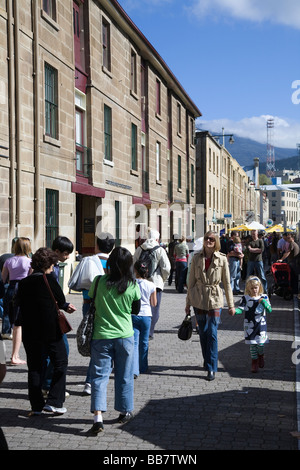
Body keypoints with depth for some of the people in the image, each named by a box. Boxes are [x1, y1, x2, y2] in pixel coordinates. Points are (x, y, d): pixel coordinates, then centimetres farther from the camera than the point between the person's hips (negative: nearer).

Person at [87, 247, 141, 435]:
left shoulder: (99, 281, -10)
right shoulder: (133, 286, -7)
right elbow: (136, 310, 6)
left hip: (101, 336, -1)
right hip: (124, 335, 1)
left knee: (100, 375, 3)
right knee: (124, 375, 15)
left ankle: (98, 415, -9)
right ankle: (125, 411, 28)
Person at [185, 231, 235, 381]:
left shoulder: (222, 259, -4)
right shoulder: (196, 258, 1)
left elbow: (227, 283, 2)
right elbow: (191, 281, 7)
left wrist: (231, 305, 3)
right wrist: (188, 303, 8)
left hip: (215, 299, -2)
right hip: (198, 299, 2)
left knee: (212, 333, -7)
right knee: (203, 333, 11)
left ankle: (212, 368, -1)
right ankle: (207, 362, 29)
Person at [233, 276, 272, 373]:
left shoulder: (264, 297, 0)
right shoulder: (245, 298, -2)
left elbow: (269, 310, -5)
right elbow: (241, 309, -8)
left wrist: (263, 302, -20)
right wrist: (235, 311, -29)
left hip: (261, 325, 0)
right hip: (249, 326, 0)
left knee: (261, 343, 2)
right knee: (252, 345, 4)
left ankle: (261, 356, 34)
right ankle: (254, 361, 19)